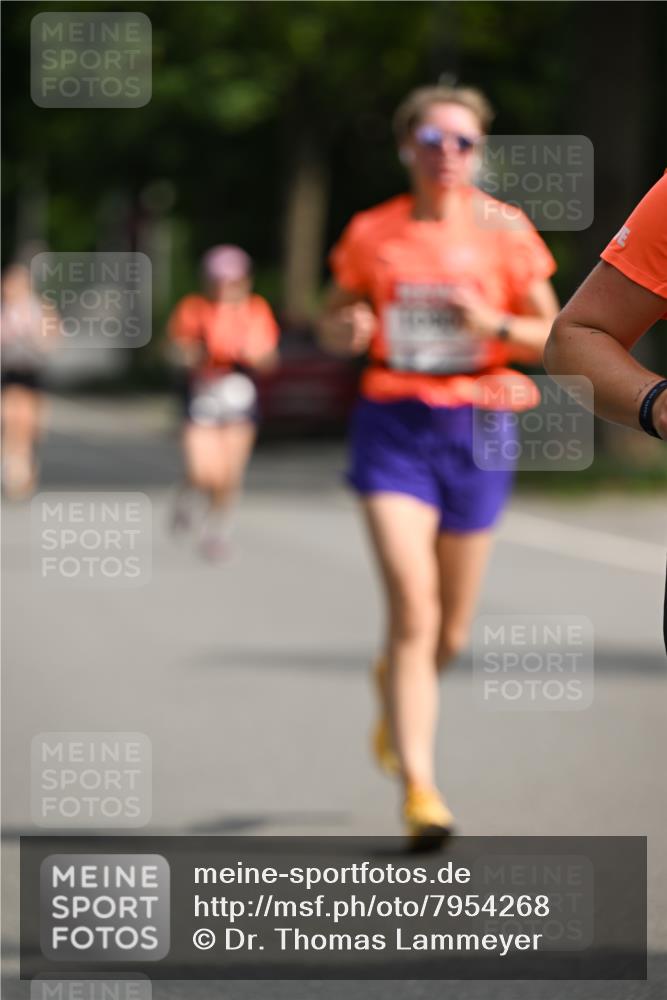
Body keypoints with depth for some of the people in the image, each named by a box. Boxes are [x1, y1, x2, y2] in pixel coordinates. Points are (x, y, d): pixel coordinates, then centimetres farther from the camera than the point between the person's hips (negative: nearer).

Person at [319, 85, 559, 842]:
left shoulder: (505, 231, 2)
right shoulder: (371, 233, 2)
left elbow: (551, 336, 5)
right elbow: (332, 322, 15)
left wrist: (496, 325, -14)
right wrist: (345, 331, -9)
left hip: (475, 430, 1)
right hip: (393, 424, -1)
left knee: (449, 635, 9)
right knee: (411, 608, -17)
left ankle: (393, 682, 46)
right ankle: (418, 786, -15)